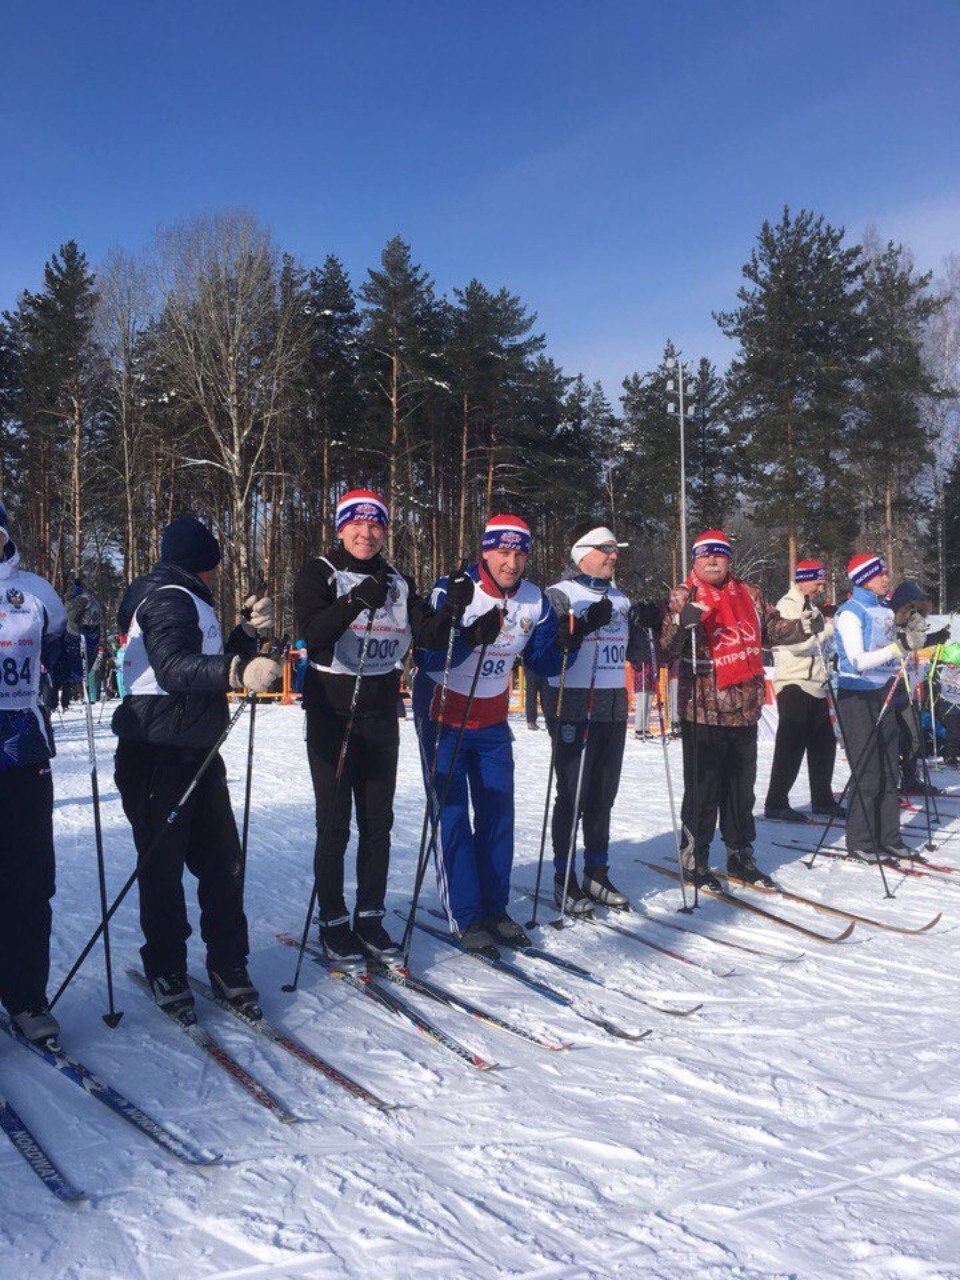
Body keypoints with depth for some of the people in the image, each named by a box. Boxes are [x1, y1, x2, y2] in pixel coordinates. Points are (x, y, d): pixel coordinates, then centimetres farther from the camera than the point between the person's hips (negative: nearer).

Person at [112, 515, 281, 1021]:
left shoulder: (185, 601, 21)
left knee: (223, 862, 7)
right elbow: (173, 669, -30)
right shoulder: (169, 599, -12)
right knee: (163, 866, 1)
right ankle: (166, 970, 14)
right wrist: (237, 671, -45)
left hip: (196, 753, 10)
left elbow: (207, 665, 26)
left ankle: (228, 966, 15)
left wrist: (248, 634, 14)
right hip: (157, 757, -10)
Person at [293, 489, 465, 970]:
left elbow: (429, 634, 2)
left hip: (381, 717, 5)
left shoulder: (397, 582, 10)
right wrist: (356, 600, -34)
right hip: (332, 714, -4)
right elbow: (313, 632, -19)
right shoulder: (319, 573, -4)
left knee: (378, 822, 9)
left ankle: (370, 917, 21)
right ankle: (333, 922, 12)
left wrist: (453, 608, -17)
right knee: (334, 824, 1)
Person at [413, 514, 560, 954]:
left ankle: (494, 908, 16)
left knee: (498, 811, 5)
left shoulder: (534, 602, -4)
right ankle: (465, 917, 0)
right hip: (443, 717, -5)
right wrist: (470, 637, -41)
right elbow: (428, 658, -26)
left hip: (492, 722, 5)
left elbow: (543, 663, 3)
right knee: (452, 813, -5)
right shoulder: (452, 591, -20)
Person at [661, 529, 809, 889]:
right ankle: (694, 859, 12)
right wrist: (682, 623, -32)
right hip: (704, 710, -5)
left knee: (742, 788, 14)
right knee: (703, 789, -1)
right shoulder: (683, 596, -3)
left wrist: (804, 626, 3)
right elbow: (669, 647, -12)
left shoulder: (749, 594, 11)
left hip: (745, 708, 5)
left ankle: (740, 855, 26)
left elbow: (773, 628, 21)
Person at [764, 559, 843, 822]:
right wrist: (828, 628, -16)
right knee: (791, 747, -7)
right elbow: (797, 642, -22)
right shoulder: (787, 606, -8)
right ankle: (775, 803, -1)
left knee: (824, 744, 12)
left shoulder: (809, 607, 21)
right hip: (794, 686, -9)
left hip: (815, 687, 9)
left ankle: (822, 799, 23)